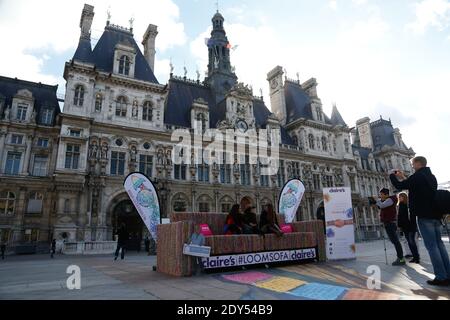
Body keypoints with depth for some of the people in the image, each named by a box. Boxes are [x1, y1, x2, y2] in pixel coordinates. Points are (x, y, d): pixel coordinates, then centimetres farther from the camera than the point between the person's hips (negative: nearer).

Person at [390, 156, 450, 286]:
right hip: (435, 215, 9)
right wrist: (403, 177, 29)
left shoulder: (418, 176, -12)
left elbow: (399, 186, -6)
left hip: (424, 216, -9)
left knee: (431, 246, -6)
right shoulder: (431, 176, 17)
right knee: (439, 244, 10)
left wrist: (392, 175, 11)